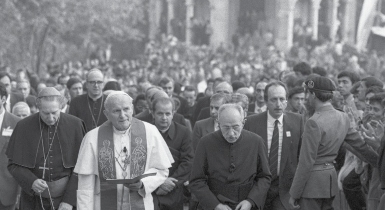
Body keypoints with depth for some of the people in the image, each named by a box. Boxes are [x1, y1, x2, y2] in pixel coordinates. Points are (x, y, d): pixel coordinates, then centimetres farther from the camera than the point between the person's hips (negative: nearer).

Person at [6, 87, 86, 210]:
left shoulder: (75, 125, -4)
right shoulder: (24, 127, -2)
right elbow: (14, 164, 2)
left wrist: (69, 200, -10)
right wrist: (31, 182, -16)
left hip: (66, 195, -1)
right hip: (34, 199, 1)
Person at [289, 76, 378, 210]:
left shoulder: (314, 123, -18)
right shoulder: (343, 118, 4)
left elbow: (306, 162, -18)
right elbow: (361, 145, 13)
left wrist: (294, 195, -12)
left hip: (312, 181, -8)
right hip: (331, 177, 8)